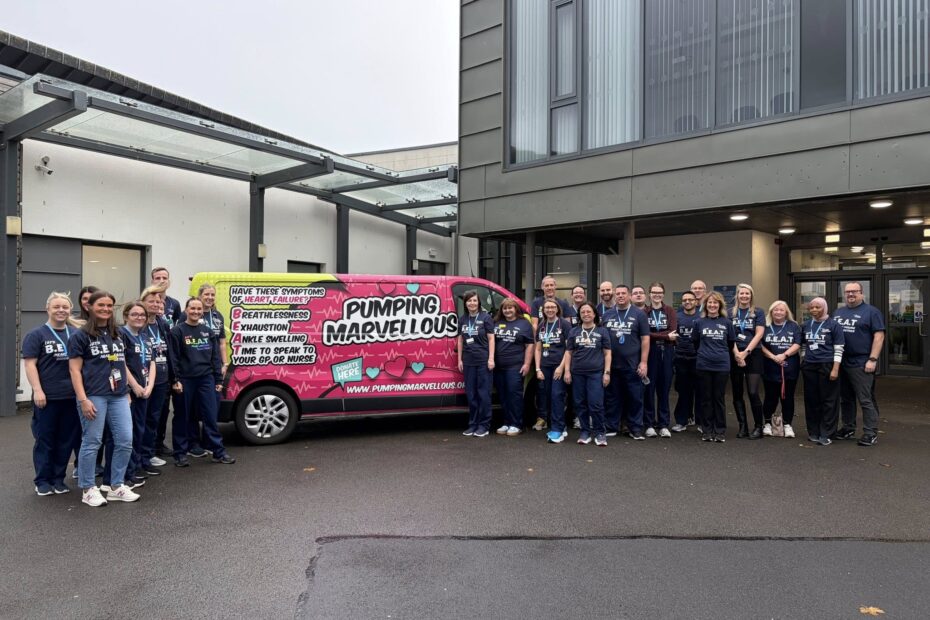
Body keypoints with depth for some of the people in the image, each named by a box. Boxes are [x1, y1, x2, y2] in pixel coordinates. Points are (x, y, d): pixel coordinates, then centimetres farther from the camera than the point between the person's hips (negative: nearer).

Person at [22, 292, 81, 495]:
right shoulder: (36, 335, -2)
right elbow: (30, 364, -6)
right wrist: (37, 390, -14)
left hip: (72, 395, 4)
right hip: (47, 397, -4)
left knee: (67, 439, 9)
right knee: (45, 439, 5)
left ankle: (59, 478, 21)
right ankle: (42, 480, 17)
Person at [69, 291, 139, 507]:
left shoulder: (117, 334, 15)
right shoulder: (80, 336, -2)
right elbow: (74, 369, -7)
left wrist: (127, 391, 17)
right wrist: (83, 399, -14)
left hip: (118, 396, 6)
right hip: (94, 396, -5)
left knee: (125, 441, 4)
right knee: (91, 443, 2)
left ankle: (116, 487, 17)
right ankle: (88, 490, 16)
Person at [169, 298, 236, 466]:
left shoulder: (208, 331, 11)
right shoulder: (177, 331, -3)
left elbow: (215, 357, 11)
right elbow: (173, 358, -7)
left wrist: (218, 380, 8)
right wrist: (176, 380, -13)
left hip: (206, 379, 4)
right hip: (185, 380, -4)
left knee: (211, 416, 6)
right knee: (181, 417, 7)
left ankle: (219, 452, 12)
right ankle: (180, 453, 17)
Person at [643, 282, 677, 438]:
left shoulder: (670, 311, 8)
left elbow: (673, 333, -6)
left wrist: (654, 336, -14)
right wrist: (665, 336, -13)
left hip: (666, 353, 1)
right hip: (649, 353, -1)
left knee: (664, 388, 6)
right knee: (649, 388, 1)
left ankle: (663, 425, 13)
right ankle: (649, 424, 9)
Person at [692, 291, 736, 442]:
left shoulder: (727, 323, 2)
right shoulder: (699, 322, 3)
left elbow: (731, 343, 12)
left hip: (722, 366, 0)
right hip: (703, 365, 0)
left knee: (719, 398, 5)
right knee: (706, 398, 6)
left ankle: (720, 431, 14)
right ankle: (707, 430, 14)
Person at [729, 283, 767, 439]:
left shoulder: (758, 312, 5)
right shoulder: (731, 313, 8)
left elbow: (759, 334, -4)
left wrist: (745, 352, -11)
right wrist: (736, 353, -11)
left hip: (753, 355, -2)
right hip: (735, 355, 2)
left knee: (753, 392, -8)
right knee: (737, 393, 5)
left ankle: (758, 427, 4)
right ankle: (742, 427, 13)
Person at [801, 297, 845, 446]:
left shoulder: (833, 325, -2)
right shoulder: (806, 325, 12)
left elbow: (838, 349, -5)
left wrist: (835, 369, -12)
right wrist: (804, 362, 13)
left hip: (827, 366, -4)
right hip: (809, 367, 4)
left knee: (828, 401, 0)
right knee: (811, 400, 8)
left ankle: (825, 434, 6)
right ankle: (813, 432, 18)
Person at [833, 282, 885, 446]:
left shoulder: (871, 311, -2)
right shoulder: (838, 312, 15)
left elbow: (879, 336, -9)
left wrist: (872, 359, -16)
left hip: (861, 364, -6)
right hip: (841, 363, 6)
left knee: (866, 400, -4)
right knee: (845, 399, 13)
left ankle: (871, 433, 2)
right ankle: (848, 428, 23)